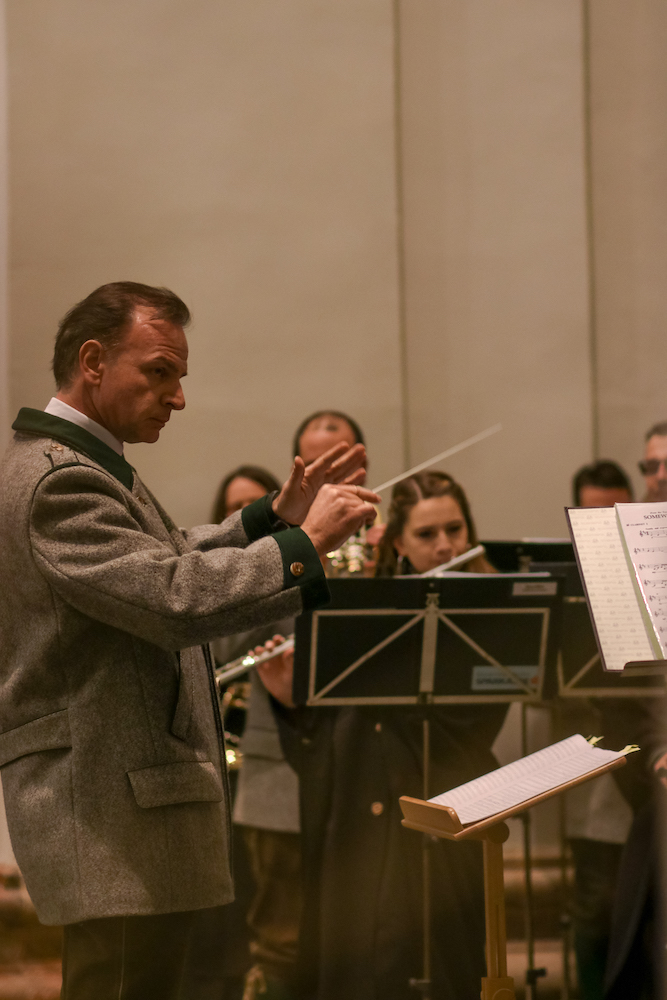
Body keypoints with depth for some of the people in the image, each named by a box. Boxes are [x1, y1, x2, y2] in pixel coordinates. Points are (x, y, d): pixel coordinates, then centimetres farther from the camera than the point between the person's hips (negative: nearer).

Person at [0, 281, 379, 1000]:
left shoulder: (80, 466, 18)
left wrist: (272, 518, 16)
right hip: (113, 816, -11)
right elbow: (177, 600, -27)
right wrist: (305, 544, -20)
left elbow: (162, 562, 27)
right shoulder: (60, 481, -17)